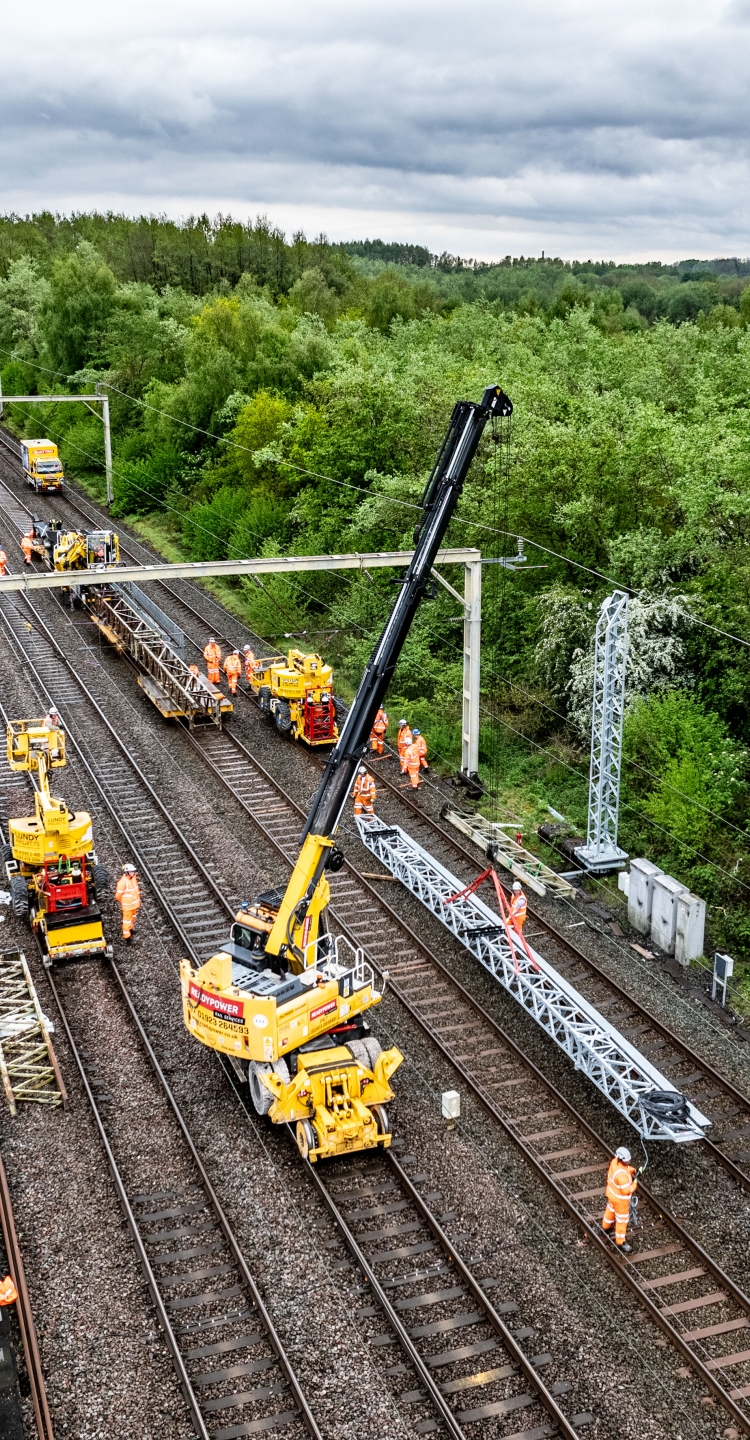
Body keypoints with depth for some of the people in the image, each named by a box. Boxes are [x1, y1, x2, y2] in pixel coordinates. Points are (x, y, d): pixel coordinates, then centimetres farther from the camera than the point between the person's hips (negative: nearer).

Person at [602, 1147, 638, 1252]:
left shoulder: (614, 1161, -17)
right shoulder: (621, 1175, -42)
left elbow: (626, 1168, 5)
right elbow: (626, 1190, -33)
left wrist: (631, 1170, -16)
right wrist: (635, 1184, -16)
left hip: (612, 1192, 9)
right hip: (620, 1198, -9)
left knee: (611, 1209, 33)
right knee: (622, 1219, 12)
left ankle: (606, 1227, 58)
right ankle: (620, 1242, 29)